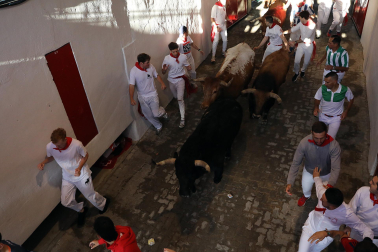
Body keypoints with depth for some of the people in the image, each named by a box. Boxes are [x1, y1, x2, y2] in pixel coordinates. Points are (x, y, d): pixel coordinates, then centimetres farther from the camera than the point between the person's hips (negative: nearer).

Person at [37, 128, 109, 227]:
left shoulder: (76, 144, -31)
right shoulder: (49, 147, -21)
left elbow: (85, 155, -11)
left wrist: (79, 168, -26)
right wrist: (43, 162, -16)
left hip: (81, 174, -3)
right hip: (67, 177, 3)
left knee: (90, 196, 12)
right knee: (65, 202, 3)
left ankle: (104, 203, 48)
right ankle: (81, 210, 36)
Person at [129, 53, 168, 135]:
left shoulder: (151, 66, -12)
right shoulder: (133, 71, -20)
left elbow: (157, 75, 4)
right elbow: (131, 85, -21)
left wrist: (162, 83, -13)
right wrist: (131, 98, -30)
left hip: (152, 94, 0)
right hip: (142, 97, 0)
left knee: (156, 114, -11)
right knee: (149, 116, 12)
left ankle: (162, 111, 26)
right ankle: (158, 126, 39)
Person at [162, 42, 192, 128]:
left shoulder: (183, 57, -11)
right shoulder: (167, 58, -12)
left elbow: (187, 66, 4)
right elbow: (163, 72, -5)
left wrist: (189, 68, -22)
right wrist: (164, 69, -30)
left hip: (180, 80, -3)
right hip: (171, 80, 3)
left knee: (180, 99, -16)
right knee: (176, 97, 22)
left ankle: (182, 119, -12)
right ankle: (182, 106, 57)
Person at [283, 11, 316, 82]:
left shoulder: (312, 25, -30)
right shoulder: (301, 23, -10)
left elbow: (306, 38, -32)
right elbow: (293, 29, 4)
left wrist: (295, 42, -36)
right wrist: (284, 32, -8)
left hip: (309, 45, -4)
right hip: (301, 43, 4)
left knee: (306, 62, 15)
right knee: (296, 61, 2)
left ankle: (303, 71, 47)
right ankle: (296, 73, 29)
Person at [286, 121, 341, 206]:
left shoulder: (334, 145, -37)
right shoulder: (304, 143, -34)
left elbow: (335, 168, -38)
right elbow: (295, 163, -27)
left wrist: (330, 185, -56)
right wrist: (289, 183, -34)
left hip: (326, 174, -1)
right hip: (309, 172, 1)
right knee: (306, 188, 29)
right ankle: (306, 196, 67)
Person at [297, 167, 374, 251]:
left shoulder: (347, 214, -32)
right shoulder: (322, 193, -26)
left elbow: (367, 231, -23)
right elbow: (319, 185, -1)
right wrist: (316, 177, 21)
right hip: (310, 225, 1)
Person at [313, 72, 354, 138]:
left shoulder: (345, 90, -22)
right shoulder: (323, 88, -21)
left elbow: (351, 99, 0)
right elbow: (317, 99, -6)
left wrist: (346, 111, -5)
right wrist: (316, 108, -24)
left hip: (336, 118, -2)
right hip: (323, 116, 2)